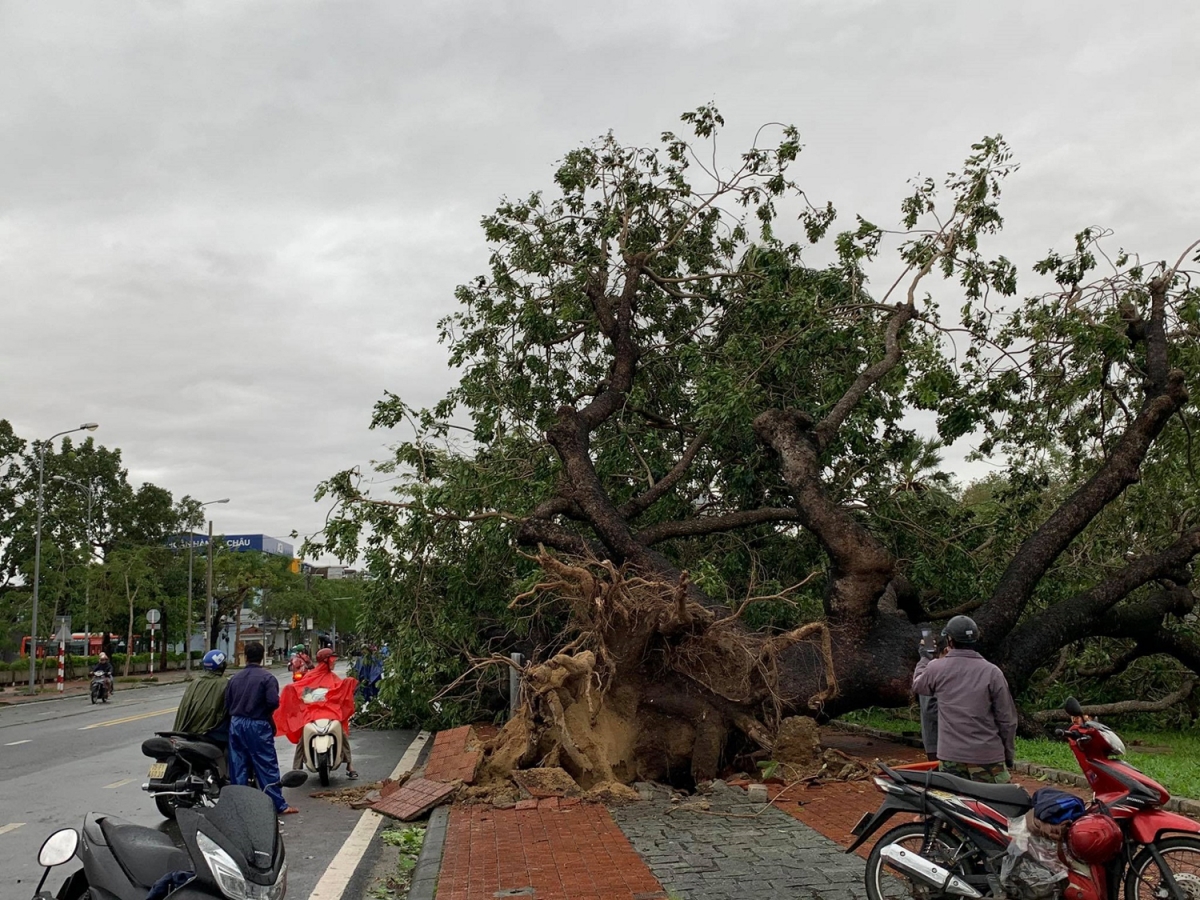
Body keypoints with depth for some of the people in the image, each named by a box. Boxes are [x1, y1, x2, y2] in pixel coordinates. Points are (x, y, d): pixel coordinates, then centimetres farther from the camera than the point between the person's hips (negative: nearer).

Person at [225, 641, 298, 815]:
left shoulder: (235, 678, 5)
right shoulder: (267, 678, -11)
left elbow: (227, 704, 5)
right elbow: (273, 702, -20)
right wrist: (266, 711, 1)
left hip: (236, 724, 5)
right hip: (258, 726, -5)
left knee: (238, 767, 11)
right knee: (267, 767, 0)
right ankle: (279, 805, 2)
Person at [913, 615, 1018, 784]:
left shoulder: (936, 668, -3)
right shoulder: (992, 672, -7)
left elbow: (918, 685, 21)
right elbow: (1007, 719, -3)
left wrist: (925, 658, 37)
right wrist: (1009, 754, 10)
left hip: (950, 756, 2)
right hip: (987, 757, -2)